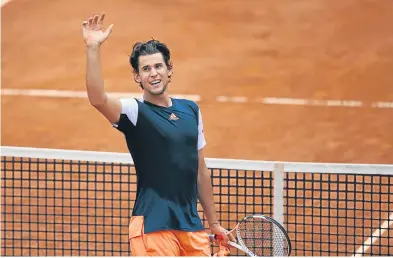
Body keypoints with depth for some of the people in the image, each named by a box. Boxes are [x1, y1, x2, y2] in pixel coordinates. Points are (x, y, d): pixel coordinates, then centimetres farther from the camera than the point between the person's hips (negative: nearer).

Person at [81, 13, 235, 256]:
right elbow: (98, 99, -26)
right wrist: (93, 48, -35)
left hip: (192, 226, 6)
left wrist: (214, 222, 22)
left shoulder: (191, 110, 13)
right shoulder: (135, 111, -4)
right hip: (153, 226, -6)